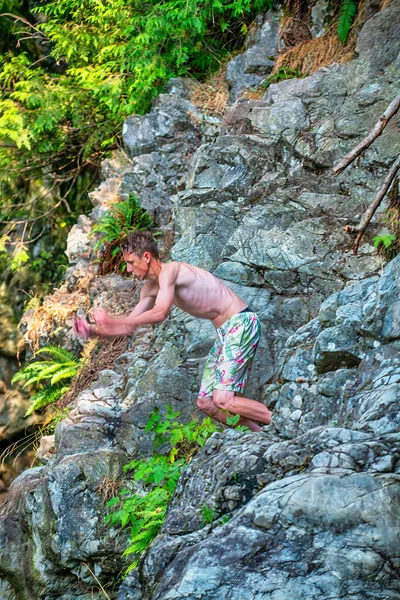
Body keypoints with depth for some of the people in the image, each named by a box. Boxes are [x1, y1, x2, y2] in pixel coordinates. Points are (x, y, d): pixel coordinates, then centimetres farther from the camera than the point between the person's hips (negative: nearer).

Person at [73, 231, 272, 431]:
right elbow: (130, 326, 15)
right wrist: (93, 332, 2)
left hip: (241, 323, -10)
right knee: (206, 403, 8)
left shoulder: (169, 271, -17)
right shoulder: (150, 288, 11)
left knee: (222, 400, -19)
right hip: (225, 331, 10)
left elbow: (160, 313, -30)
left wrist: (113, 322, -26)